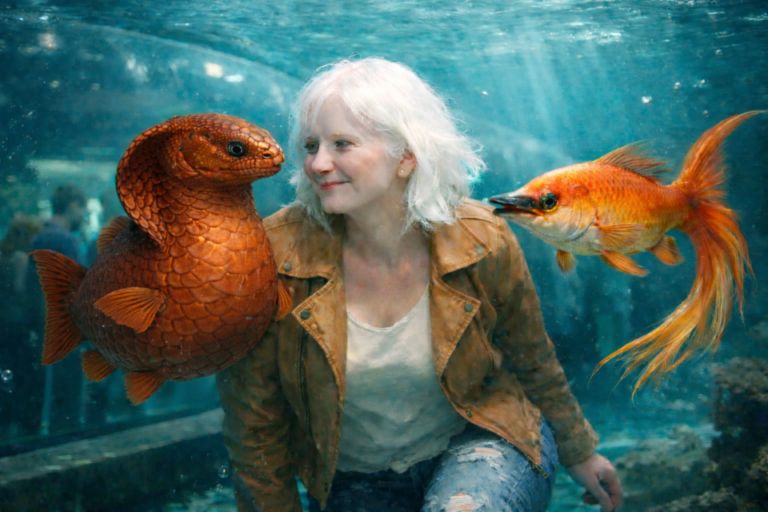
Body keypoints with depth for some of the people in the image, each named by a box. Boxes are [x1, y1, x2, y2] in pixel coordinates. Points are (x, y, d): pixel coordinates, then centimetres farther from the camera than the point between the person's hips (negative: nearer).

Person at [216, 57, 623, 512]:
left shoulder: (481, 241, -18)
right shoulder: (277, 255, -22)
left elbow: (533, 360, 2)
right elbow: (254, 423, -9)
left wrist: (578, 452, 15)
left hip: (481, 444, 0)